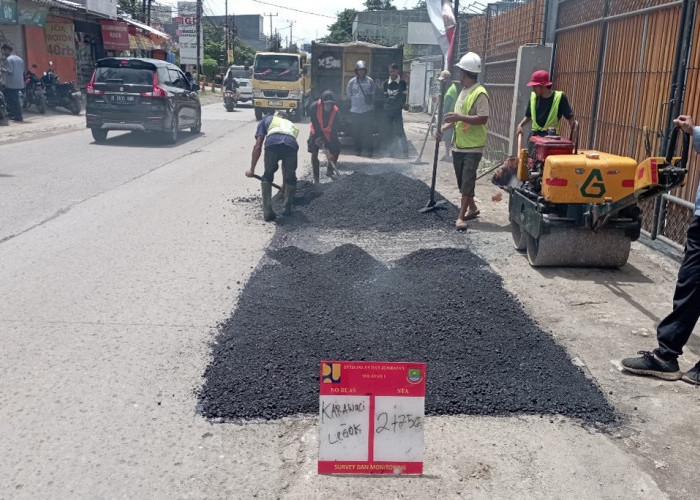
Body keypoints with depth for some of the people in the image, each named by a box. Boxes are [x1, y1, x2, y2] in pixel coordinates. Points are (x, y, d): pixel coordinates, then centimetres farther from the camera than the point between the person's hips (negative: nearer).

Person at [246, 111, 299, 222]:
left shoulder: (266, 120, 36)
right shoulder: (290, 124, 44)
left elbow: (258, 146, 22)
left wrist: (252, 169, 26)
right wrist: (284, 185, 55)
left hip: (272, 143, -2)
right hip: (291, 145, 2)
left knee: (267, 177, 20)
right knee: (291, 179, 25)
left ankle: (267, 213, 16)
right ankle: (287, 209, 28)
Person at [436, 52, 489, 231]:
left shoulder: (480, 93, -15)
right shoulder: (463, 91, 14)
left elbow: (483, 119, -21)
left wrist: (459, 117, -26)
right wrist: (444, 127, 8)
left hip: (472, 147, -9)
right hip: (458, 145, 9)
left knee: (467, 182, -7)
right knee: (462, 181, 15)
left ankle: (461, 217, -5)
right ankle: (472, 209, 30)